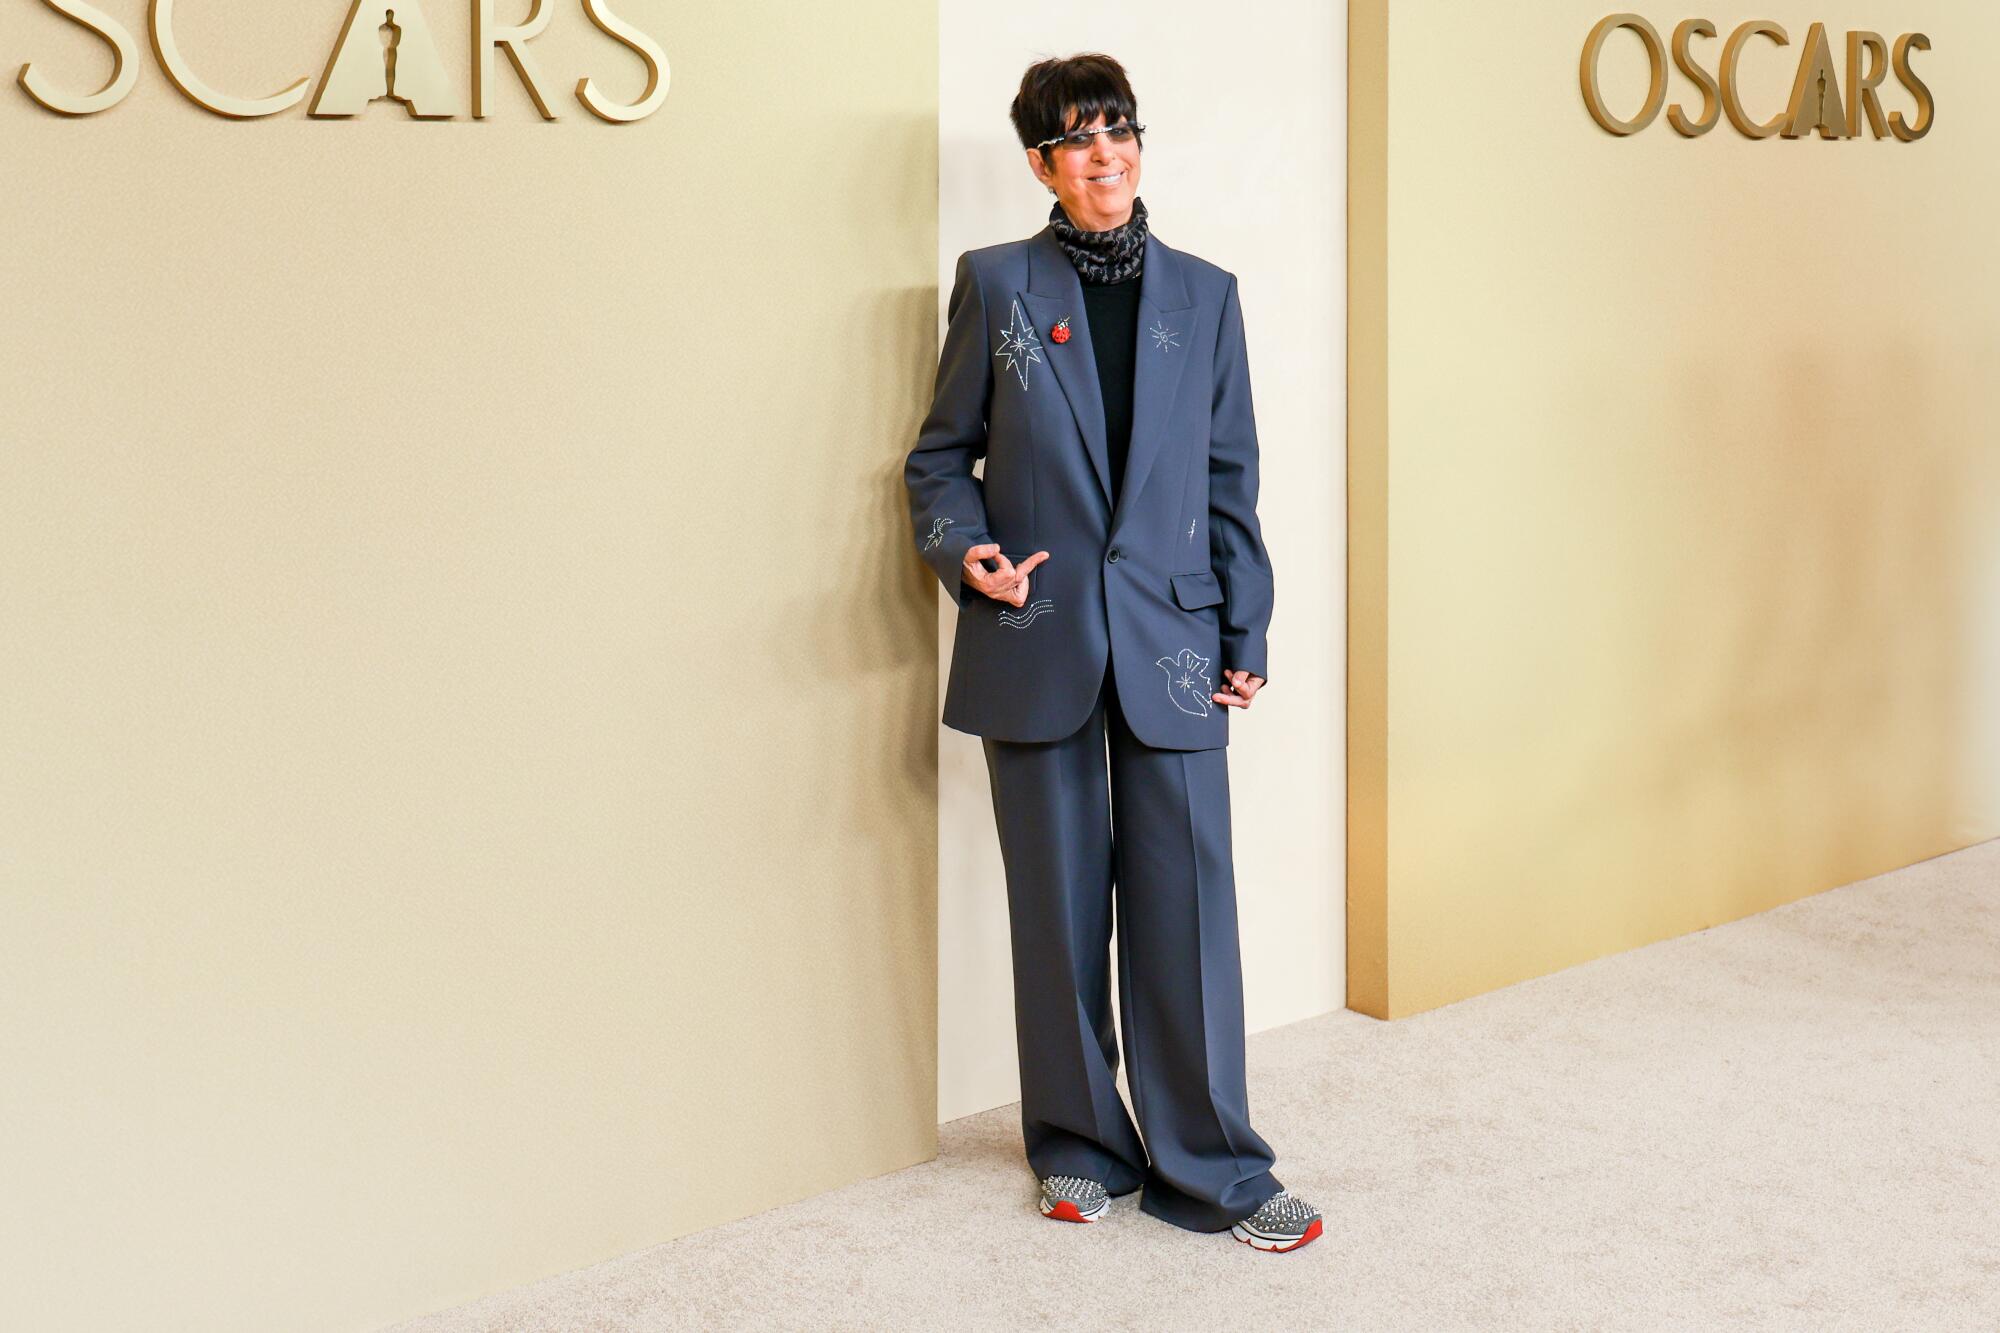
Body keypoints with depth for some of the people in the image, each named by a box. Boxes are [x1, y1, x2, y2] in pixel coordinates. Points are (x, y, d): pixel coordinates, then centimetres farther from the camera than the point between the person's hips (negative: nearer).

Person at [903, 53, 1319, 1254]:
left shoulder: (1205, 295, 8)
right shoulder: (996, 285, 4)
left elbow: (1232, 483, 9)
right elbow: (943, 454, 7)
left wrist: (1246, 638, 5)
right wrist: (963, 548, -13)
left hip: (1170, 644, 1)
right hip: (1038, 643, -1)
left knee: (1188, 904, 0)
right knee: (1060, 907, 8)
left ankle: (1209, 1167, 11)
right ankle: (1081, 1145, 23)